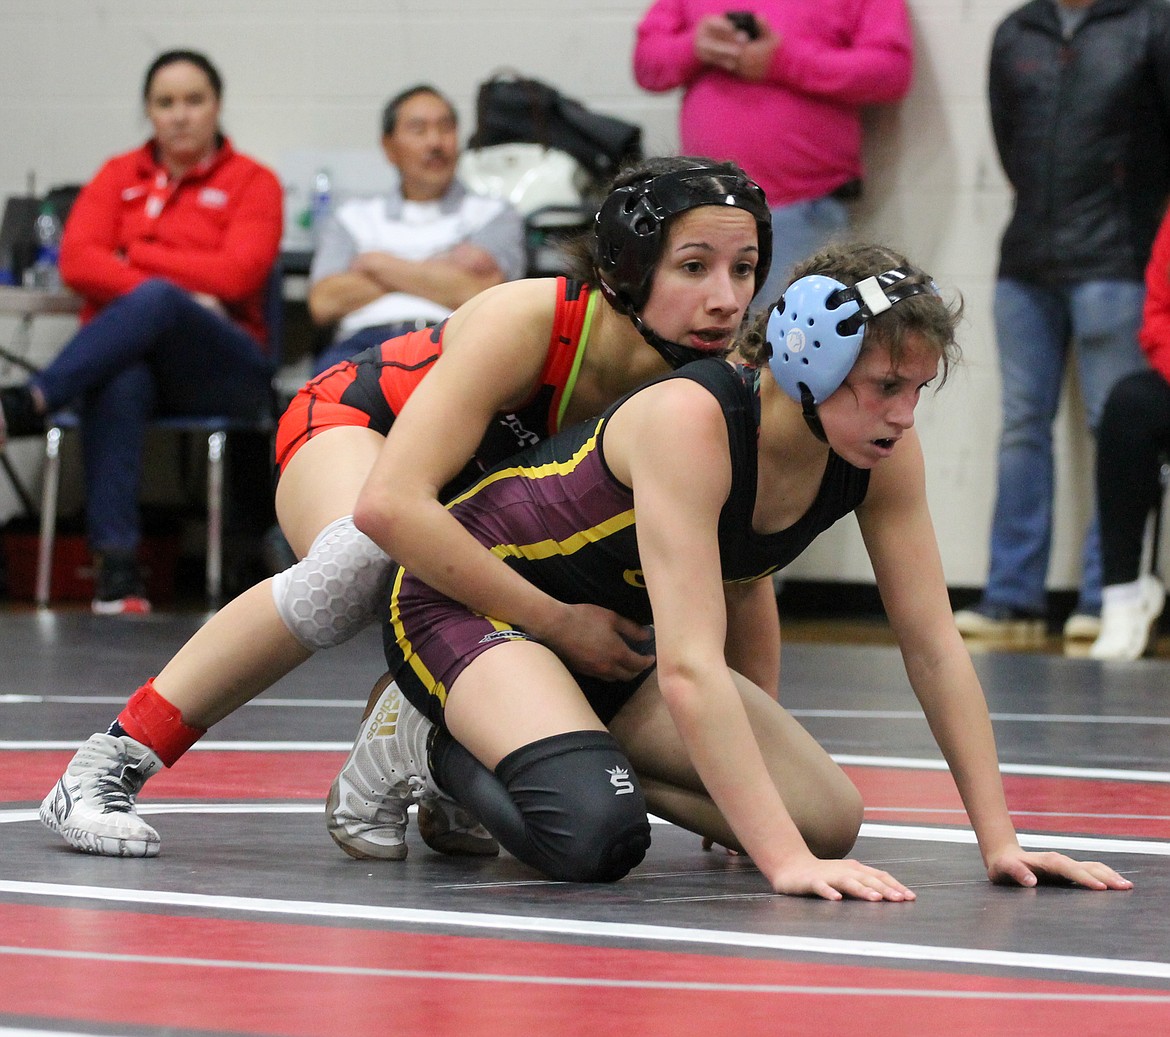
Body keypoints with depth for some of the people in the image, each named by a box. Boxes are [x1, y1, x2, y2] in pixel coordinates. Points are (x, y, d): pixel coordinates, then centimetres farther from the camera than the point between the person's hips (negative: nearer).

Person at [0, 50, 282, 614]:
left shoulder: (252, 182, 10)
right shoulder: (118, 176, 18)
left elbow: (236, 273, -7)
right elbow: (77, 261, 1)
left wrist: (134, 257, -2)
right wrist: (180, 291, -11)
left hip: (218, 367, -2)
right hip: (123, 354, 2)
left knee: (154, 301, -37)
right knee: (119, 385, -39)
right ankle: (116, 564, -47)